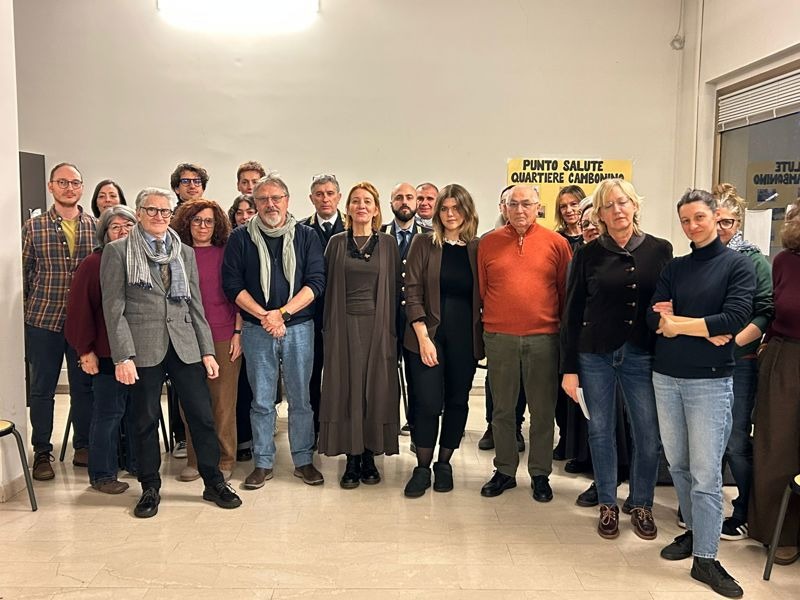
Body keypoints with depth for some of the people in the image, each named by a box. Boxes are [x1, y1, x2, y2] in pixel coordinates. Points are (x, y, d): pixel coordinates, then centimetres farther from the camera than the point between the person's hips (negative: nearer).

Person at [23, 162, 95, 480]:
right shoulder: (33, 226, 2)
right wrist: (26, 311, 4)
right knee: (42, 389, 7)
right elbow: (23, 272, 6)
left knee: (84, 386, 9)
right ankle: (42, 453, 20)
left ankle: (84, 447, 24)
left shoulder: (95, 226, 4)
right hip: (43, 320, -1)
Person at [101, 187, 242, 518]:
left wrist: (207, 351, 7)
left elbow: (195, 304, 13)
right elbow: (114, 308, -4)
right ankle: (150, 488, 22)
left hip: (184, 346, 3)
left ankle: (214, 483, 18)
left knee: (202, 415, 3)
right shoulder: (118, 251, 1)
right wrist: (122, 356, -11)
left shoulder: (185, 253, 13)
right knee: (146, 420, 6)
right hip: (143, 347, -3)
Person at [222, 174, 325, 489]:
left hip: (299, 327, 0)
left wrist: (282, 313, -14)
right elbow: (232, 284, -2)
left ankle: (303, 460, 20)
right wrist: (264, 316, -13)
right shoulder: (240, 238, 4)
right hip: (256, 330, 0)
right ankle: (262, 463, 19)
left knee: (301, 399, 7)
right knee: (261, 401, 7)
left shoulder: (306, 236, 4)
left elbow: (315, 282, -4)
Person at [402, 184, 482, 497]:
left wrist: (484, 337, 0)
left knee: (457, 401, 8)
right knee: (429, 403, -3)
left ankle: (444, 463, 25)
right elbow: (412, 293, -4)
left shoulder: (477, 248, 5)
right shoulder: (424, 243, 0)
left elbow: (481, 295, 8)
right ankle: (422, 468, 14)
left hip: (465, 338, 2)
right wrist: (423, 337, -11)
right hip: (429, 334, -2)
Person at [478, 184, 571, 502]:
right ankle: (505, 471, 26)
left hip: (544, 338, -1)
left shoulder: (556, 243, 2)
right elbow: (480, 290, 6)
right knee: (502, 410, 11)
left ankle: (540, 474, 23)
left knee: (543, 411, 8)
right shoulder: (488, 243, 4)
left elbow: (566, 291, 4)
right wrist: (484, 330, 5)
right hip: (499, 338, 1)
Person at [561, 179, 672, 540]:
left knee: (650, 436, 2)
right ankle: (608, 506, 24)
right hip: (595, 354, 0)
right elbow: (572, 313, 1)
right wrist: (569, 368, -1)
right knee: (601, 431, 8)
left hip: (642, 355, 0)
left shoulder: (660, 250, 2)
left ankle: (642, 506, 23)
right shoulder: (588, 254, 1)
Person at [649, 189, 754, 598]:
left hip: (710, 380, -4)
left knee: (705, 473, -2)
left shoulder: (737, 265, -2)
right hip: (665, 377, 4)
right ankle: (694, 531, 29)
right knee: (678, 464, 12)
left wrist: (677, 323, -9)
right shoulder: (674, 268, 10)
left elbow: (734, 319, -15)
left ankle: (705, 558, 7)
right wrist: (704, 330, -15)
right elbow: (654, 317, -2)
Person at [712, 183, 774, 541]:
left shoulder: (755, 262, -2)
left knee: (735, 443, 0)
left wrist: (733, 341, -21)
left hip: (738, 362, -3)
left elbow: (766, 313, -8)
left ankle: (744, 515, 16)